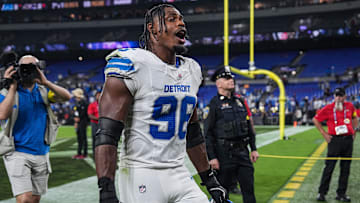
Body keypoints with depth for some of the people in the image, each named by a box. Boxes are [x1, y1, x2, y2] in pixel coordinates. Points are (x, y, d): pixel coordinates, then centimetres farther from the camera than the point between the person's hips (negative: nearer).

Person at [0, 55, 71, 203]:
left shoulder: (43, 91, 7)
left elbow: (66, 97, -8)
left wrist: (45, 82, -19)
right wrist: (13, 86, -17)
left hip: (41, 153, 4)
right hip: (18, 153, -4)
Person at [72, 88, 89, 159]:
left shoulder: (83, 102, -13)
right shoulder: (77, 102, 17)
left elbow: (83, 113, -19)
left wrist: (78, 119, -14)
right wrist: (76, 122, 15)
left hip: (83, 121, -10)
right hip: (78, 122, 10)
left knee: (83, 137, -6)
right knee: (79, 137, 13)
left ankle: (85, 154, -2)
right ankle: (79, 153, 20)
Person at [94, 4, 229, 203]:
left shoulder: (191, 70, 11)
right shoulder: (133, 65, -11)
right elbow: (106, 134, -17)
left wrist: (209, 179, 18)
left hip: (179, 175, 6)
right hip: (141, 177, -6)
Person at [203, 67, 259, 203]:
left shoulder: (240, 101, 13)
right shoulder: (214, 104, -6)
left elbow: (250, 126, 18)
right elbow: (208, 133, -9)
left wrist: (254, 149, 13)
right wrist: (212, 157, -13)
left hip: (242, 151, 6)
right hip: (224, 154, -5)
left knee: (248, 187, 7)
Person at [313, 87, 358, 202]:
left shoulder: (350, 106, 8)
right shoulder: (328, 108, -4)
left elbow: (354, 117, 26)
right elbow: (315, 119, 3)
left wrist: (354, 131, 15)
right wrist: (324, 134, -1)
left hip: (348, 140, 4)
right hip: (334, 140, -4)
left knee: (345, 169, 7)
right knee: (329, 167, -6)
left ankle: (341, 194, 17)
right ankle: (322, 193, 2)